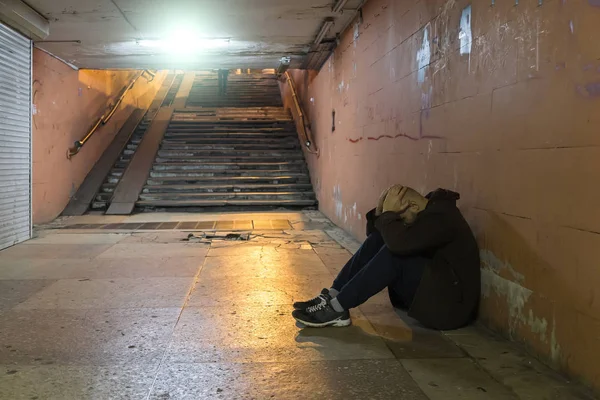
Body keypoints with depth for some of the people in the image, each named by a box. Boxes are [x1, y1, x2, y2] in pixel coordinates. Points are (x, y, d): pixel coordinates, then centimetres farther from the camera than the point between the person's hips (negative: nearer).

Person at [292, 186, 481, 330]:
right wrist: (380, 210, -10)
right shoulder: (426, 211, 6)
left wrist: (388, 212, -23)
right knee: (377, 239, -3)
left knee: (393, 254, -28)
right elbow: (375, 232, 8)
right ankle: (332, 297, -8)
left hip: (448, 305, -9)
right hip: (429, 287, 10)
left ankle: (336, 308, -22)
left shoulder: (441, 217, -22)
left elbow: (398, 243, -37)